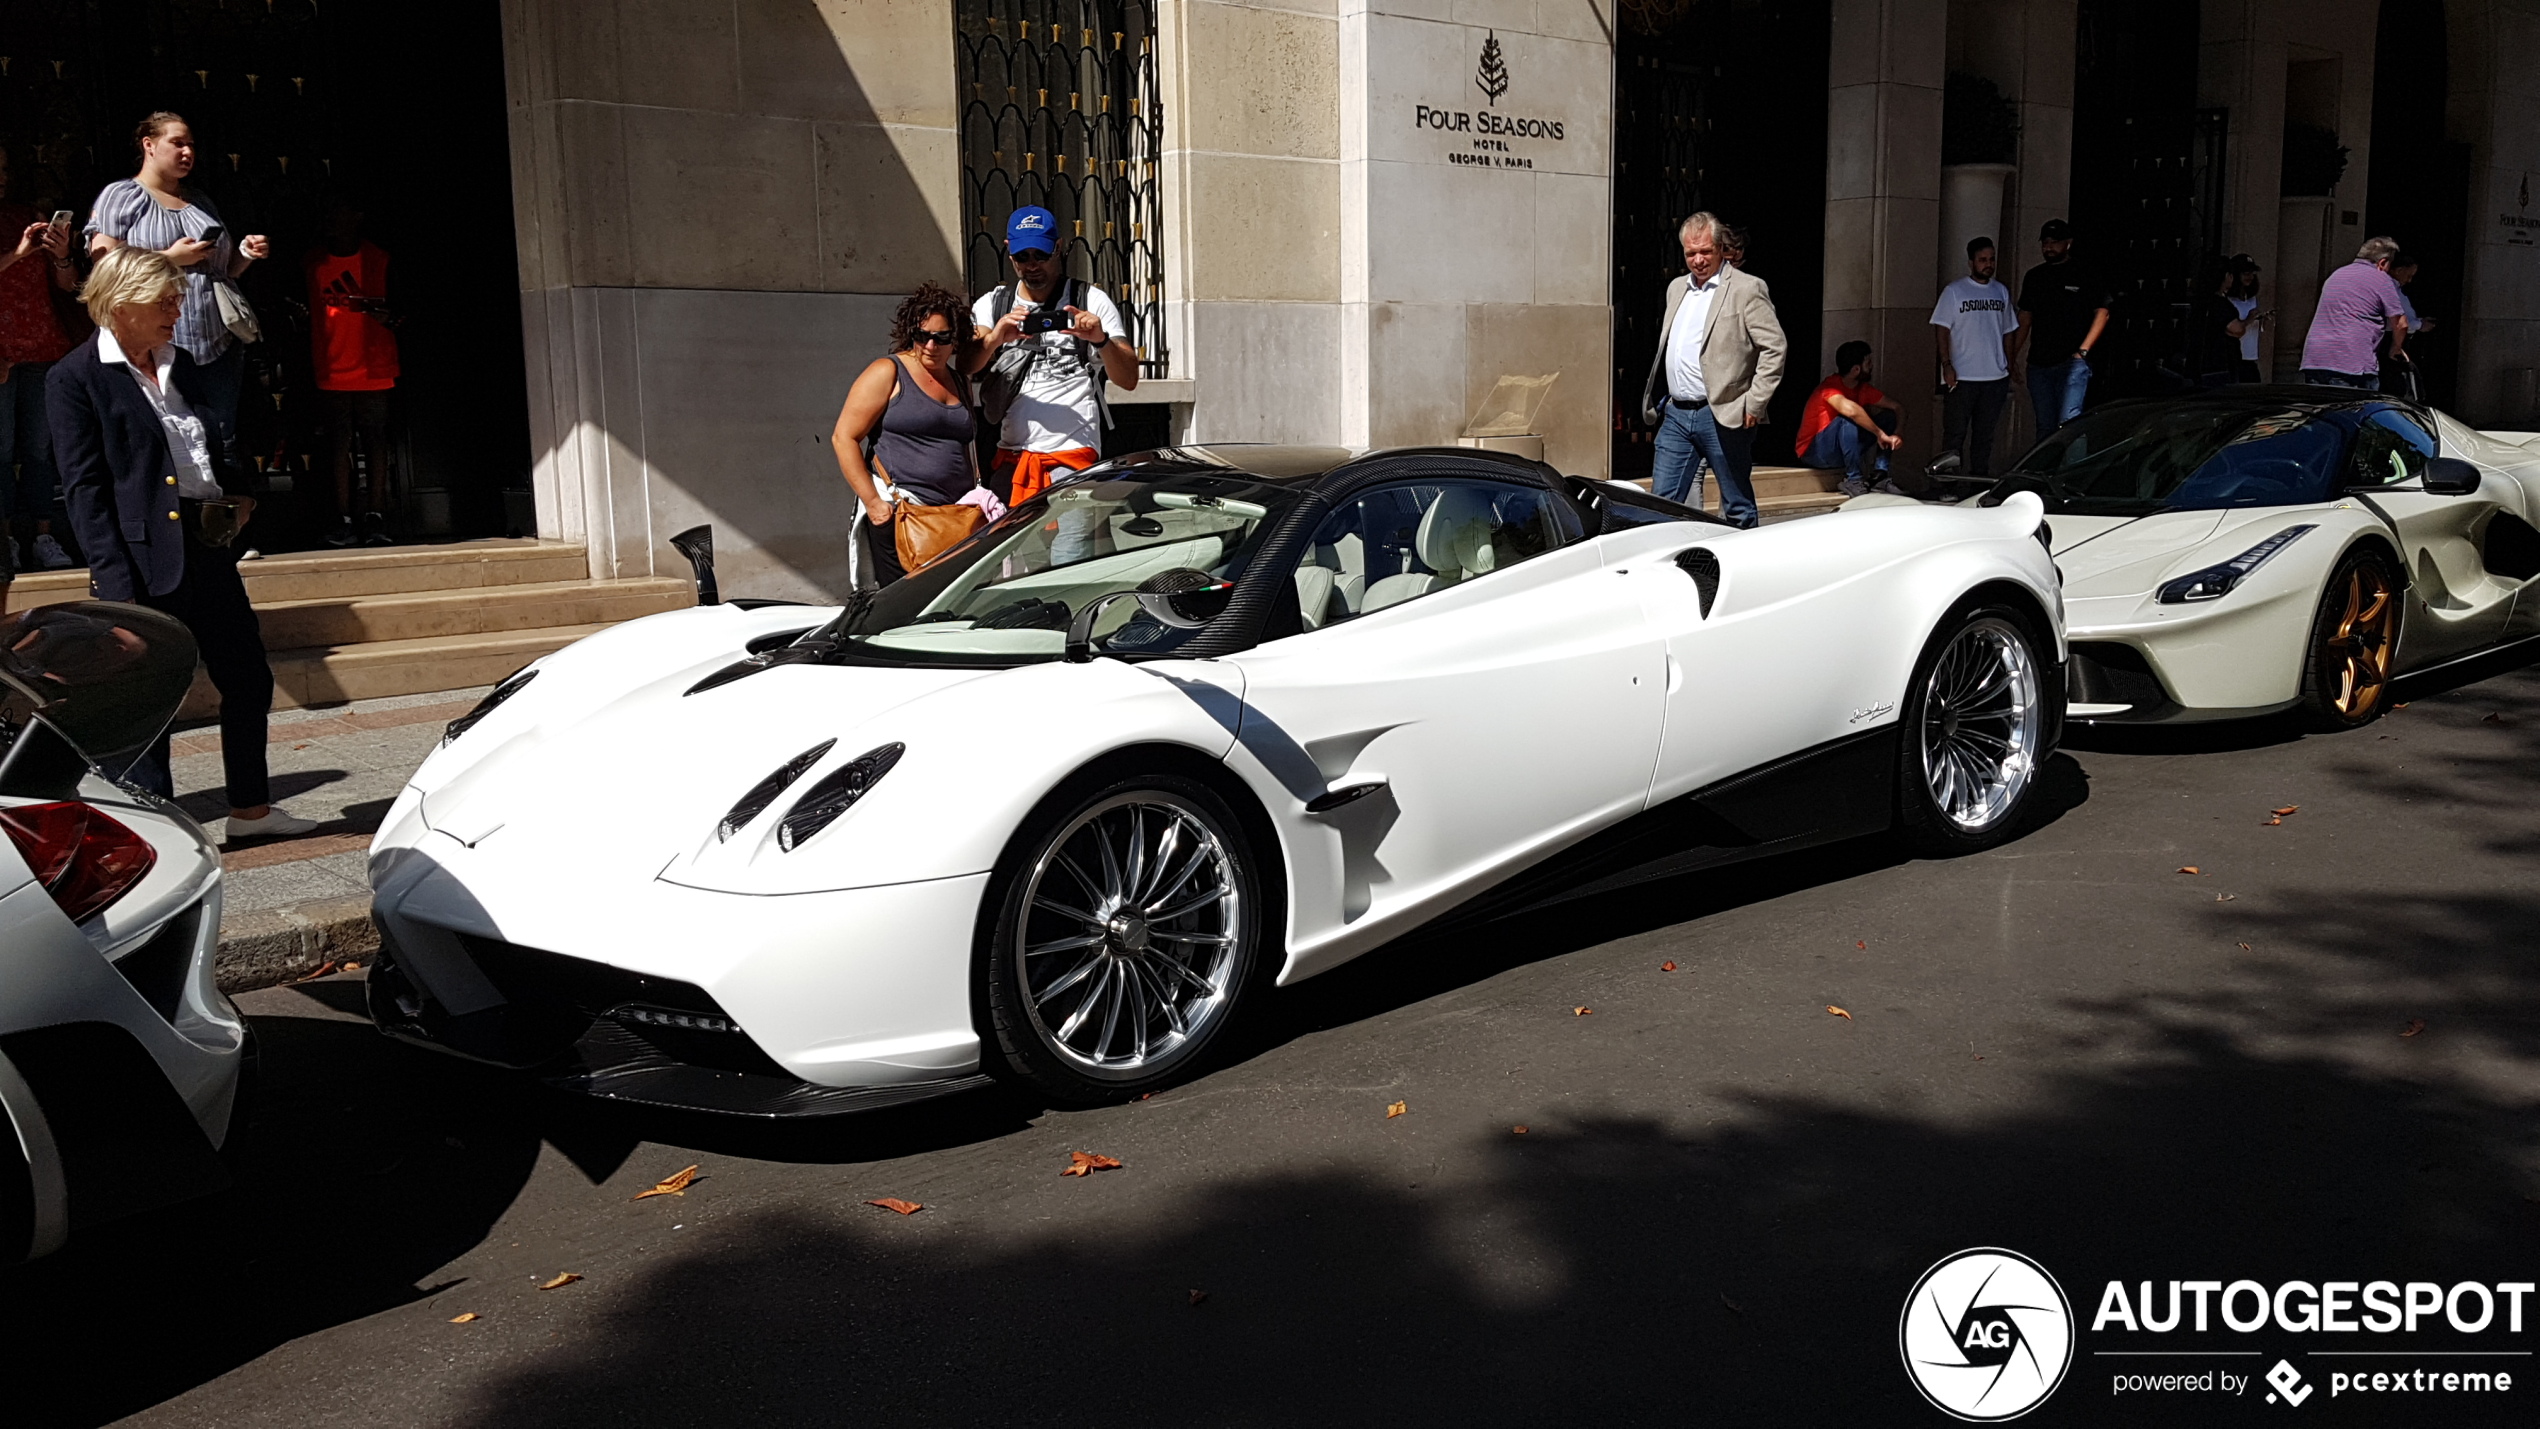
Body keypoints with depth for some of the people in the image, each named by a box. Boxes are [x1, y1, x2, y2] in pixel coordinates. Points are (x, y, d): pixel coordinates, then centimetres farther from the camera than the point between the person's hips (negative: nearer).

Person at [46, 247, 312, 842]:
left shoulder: (181, 364, 15)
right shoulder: (76, 379, -6)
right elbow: (84, 487, -10)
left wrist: (236, 493, 6)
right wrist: (117, 583, -17)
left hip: (208, 549, 7)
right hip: (144, 563, -7)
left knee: (248, 676, 11)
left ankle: (251, 808, 25)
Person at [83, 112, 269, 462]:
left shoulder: (200, 201, 21)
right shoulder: (121, 196, 2)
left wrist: (245, 253, 7)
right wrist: (170, 257, -13)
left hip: (218, 347, 5)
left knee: (223, 444, 3)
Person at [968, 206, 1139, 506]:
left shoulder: (1092, 301, 6)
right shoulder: (991, 304, 14)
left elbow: (1128, 380, -2)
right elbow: (965, 368, -2)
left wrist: (1101, 340, -20)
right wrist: (994, 338, -22)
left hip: (1072, 453, -3)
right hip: (1010, 456, 3)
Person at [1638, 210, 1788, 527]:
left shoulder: (1746, 289, -5)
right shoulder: (1676, 288, 17)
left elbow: (1775, 347, -9)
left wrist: (1754, 404, -13)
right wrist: (1659, 402, 14)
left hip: (1722, 415, -6)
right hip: (1675, 414, 6)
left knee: (1738, 507, 3)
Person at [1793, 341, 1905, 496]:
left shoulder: (1862, 389, 2)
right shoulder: (1831, 387, -22)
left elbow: (1897, 408, 5)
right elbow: (1850, 409, -41)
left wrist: (1897, 434, -15)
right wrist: (1880, 434, -33)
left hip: (1843, 450, 8)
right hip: (1813, 453, -8)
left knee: (1888, 416, -3)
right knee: (1848, 420, -34)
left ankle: (1879, 476, -11)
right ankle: (1853, 481, -27)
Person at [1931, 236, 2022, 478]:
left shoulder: (2001, 292, 13)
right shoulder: (1954, 292, -2)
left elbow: (2009, 331, 19)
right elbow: (1941, 329, -6)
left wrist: (2009, 366, 12)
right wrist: (1946, 365, -14)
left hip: (1995, 377, 5)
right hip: (1961, 377, -4)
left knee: (1985, 433, 11)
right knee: (1955, 433, -2)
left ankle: (1980, 478, 18)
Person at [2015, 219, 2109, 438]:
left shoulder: (2084, 276, 0)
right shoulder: (2034, 277, 14)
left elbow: (2102, 313, -1)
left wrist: (2083, 350, -11)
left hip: (2071, 362, -5)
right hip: (2038, 363, 5)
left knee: (2068, 423, -18)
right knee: (2044, 426, 9)